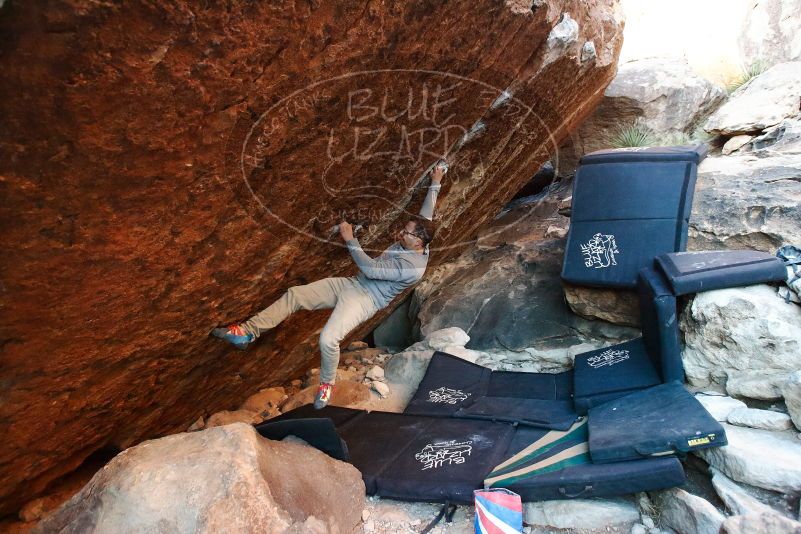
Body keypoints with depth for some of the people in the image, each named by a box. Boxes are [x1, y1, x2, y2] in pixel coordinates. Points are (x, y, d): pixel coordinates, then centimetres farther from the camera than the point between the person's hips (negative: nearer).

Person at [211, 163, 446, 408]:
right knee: (294, 294, -3)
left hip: (366, 299, -9)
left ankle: (327, 384, 1)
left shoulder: (413, 267, -23)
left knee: (328, 339, -30)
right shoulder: (412, 241, 3)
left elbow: (370, 268, -25)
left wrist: (350, 240, -17)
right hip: (351, 284, 9)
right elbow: (426, 215, 20)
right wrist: (435, 183, 28)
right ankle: (247, 332, 2)